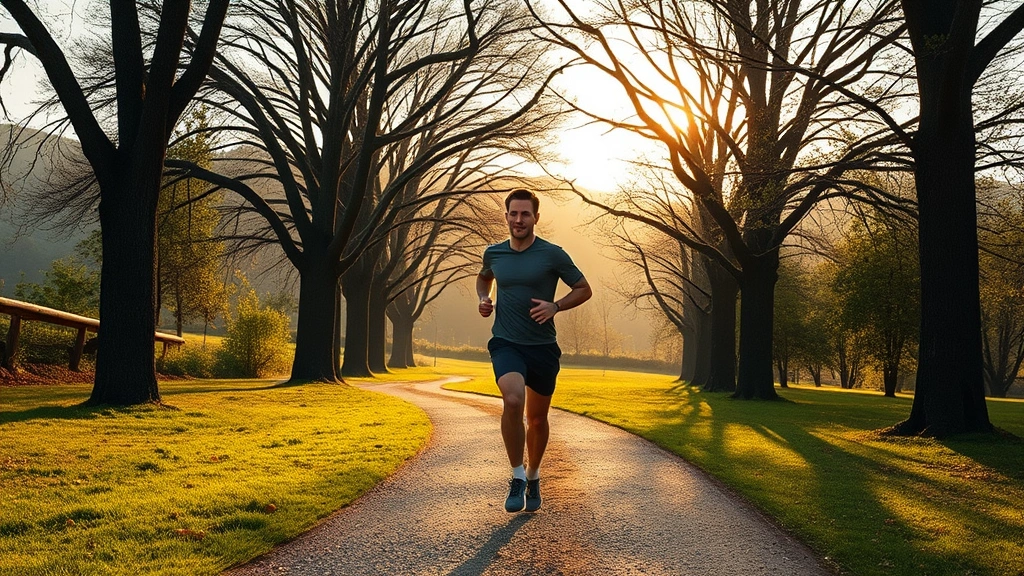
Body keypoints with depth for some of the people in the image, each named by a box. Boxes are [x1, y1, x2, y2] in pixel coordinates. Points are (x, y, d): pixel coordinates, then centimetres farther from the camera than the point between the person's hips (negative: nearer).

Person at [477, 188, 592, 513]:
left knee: (537, 418, 11)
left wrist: (555, 306, -14)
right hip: (506, 343, 0)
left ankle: (533, 477, 38)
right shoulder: (493, 254, 4)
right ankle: (517, 477, -12)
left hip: (542, 347, 0)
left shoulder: (552, 255, -5)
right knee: (513, 399, -28)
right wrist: (483, 298, 6)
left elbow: (584, 289, 3)